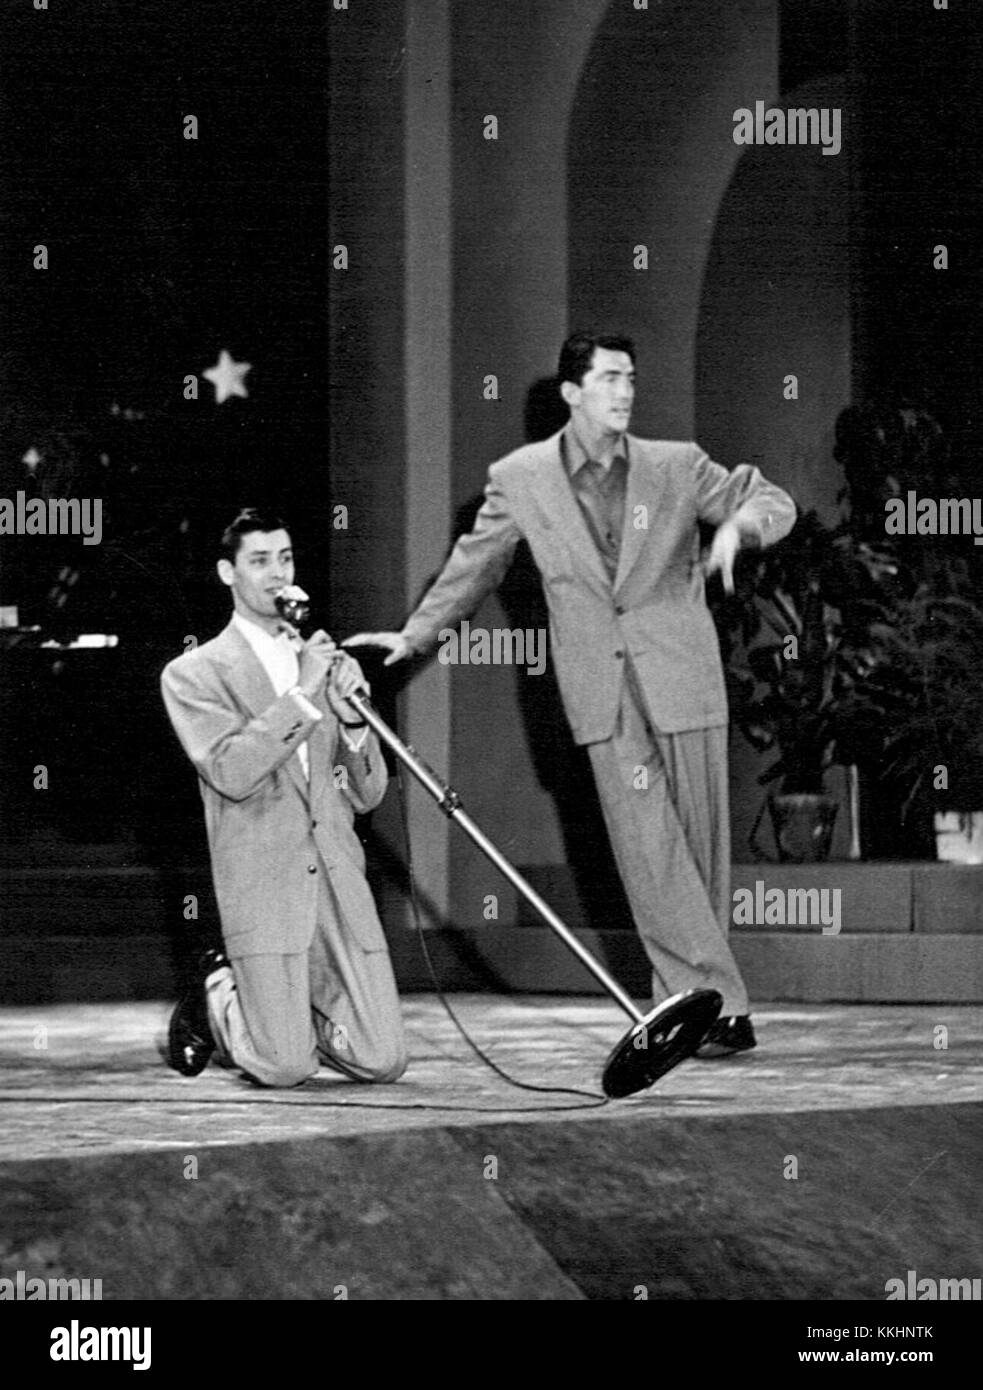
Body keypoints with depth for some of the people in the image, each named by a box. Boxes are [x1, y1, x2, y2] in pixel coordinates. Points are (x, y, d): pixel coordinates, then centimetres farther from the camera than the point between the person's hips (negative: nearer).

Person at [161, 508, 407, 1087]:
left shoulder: (325, 661, 18)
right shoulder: (194, 674, 3)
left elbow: (368, 795, 14)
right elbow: (231, 773, -14)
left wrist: (351, 717, -3)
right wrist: (302, 695, -15)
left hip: (340, 882, 4)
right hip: (264, 885, -4)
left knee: (384, 1061, -7)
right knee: (287, 1069, -12)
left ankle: (284, 1009, 22)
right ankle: (220, 994, 19)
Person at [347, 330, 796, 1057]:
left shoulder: (676, 466, 3)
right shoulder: (521, 478, 3)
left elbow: (774, 502, 9)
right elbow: (474, 565, 17)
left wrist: (738, 525, -13)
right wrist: (415, 634, 21)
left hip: (682, 680, 1)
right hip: (604, 694, -1)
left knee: (699, 842, 3)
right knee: (647, 846, -9)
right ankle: (719, 1006, -10)